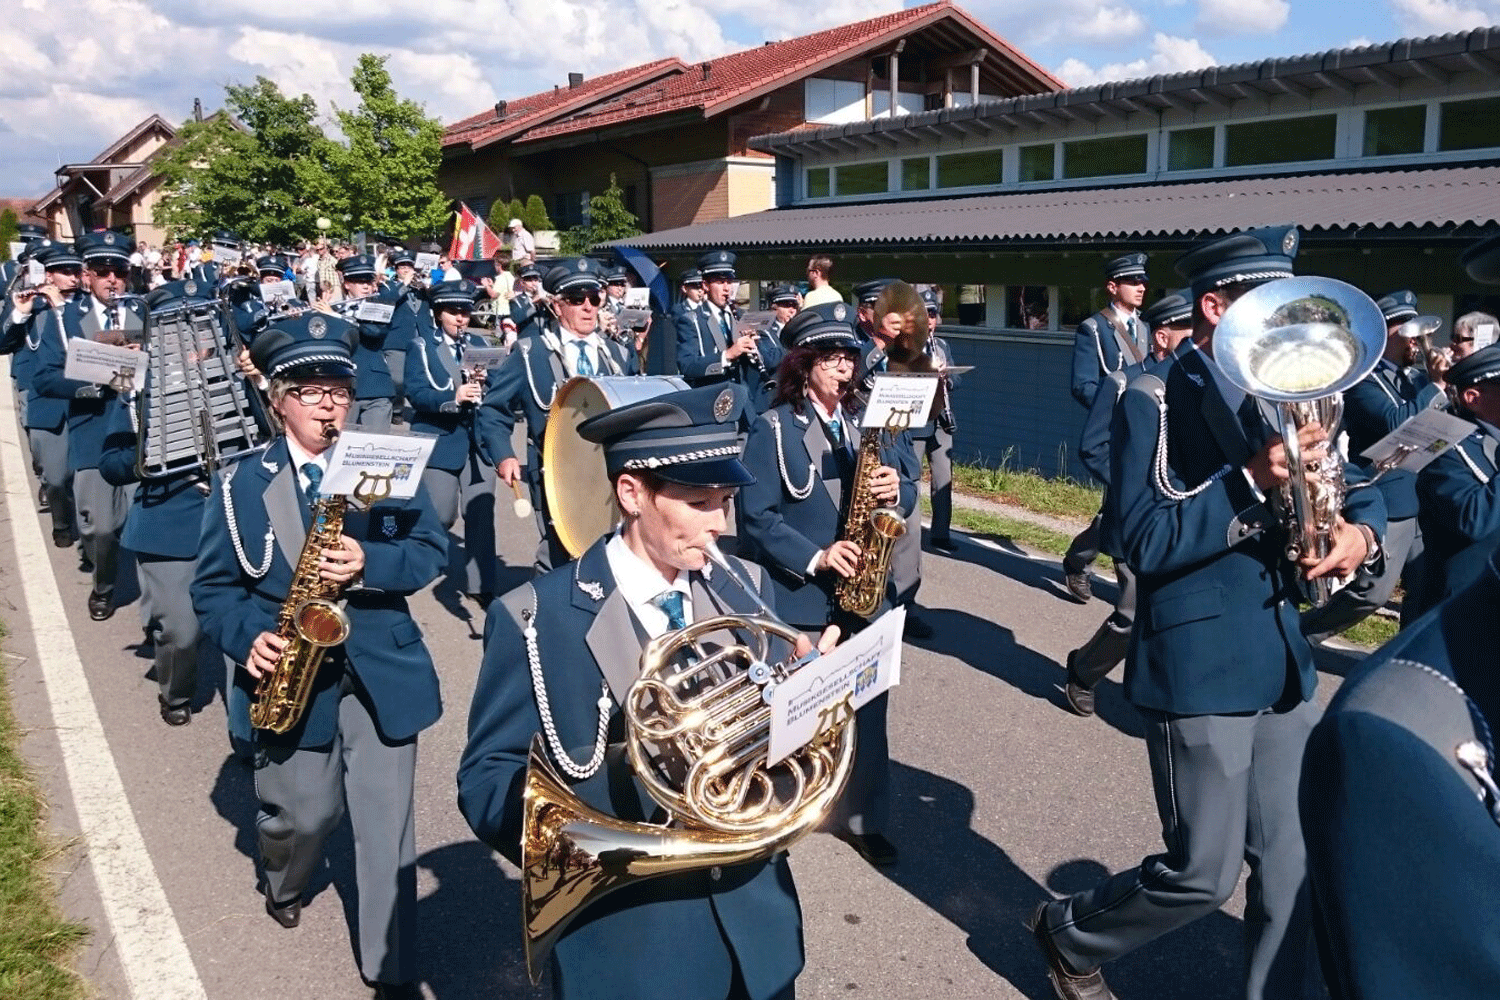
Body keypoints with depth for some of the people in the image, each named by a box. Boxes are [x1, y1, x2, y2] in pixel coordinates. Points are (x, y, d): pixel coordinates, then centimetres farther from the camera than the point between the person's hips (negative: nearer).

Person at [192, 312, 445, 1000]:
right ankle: (283, 887, 50)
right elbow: (213, 585, 2)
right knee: (303, 813, 13)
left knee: (387, 826, 1)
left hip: (381, 672, 0)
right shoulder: (241, 484, 0)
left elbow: (431, 550, -3)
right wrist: (248, 637, -16)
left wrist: (370, 563, -22)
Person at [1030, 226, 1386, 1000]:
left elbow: (1357, 489, 15)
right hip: (1200, 667, -7)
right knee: (1204, 874, 2)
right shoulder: (1153, 400, -10)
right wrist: (1251, 481, -27)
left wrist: (1359, 529, -8)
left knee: (1293, 867, 11)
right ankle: (1071, 934, 28)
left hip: (1283, 661, 7)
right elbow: (1142, 541, -18)